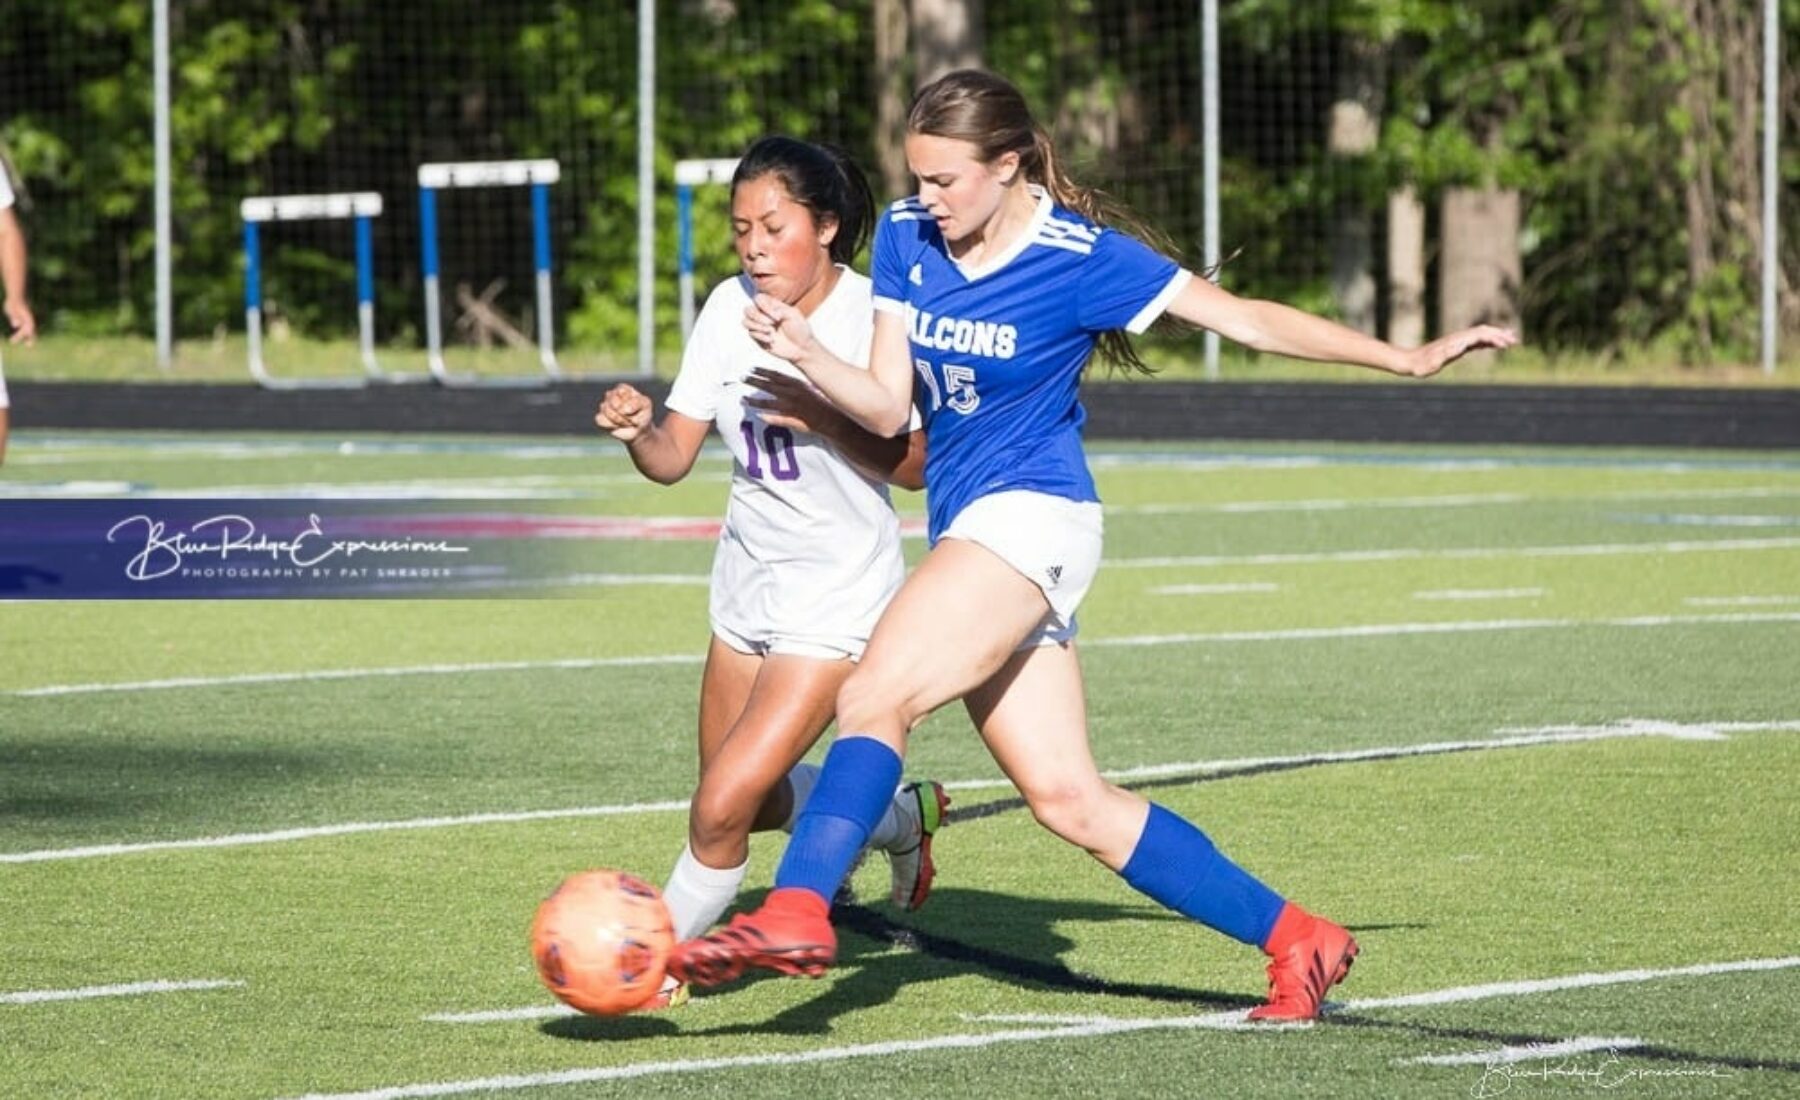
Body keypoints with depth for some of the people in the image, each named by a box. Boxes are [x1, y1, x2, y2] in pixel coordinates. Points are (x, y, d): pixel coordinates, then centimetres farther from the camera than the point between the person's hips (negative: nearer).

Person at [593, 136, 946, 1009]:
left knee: (724, 806, -14)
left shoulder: (869, 315, -18)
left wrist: (822, 416, -31)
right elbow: (673, 458, -2)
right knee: (750, 799, 20)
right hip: (749, 581, 7)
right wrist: (636, 428, -24)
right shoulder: (731, 308, -3)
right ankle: (901, 817, 47)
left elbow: (912, 466, -19)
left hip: (838, 598, -7)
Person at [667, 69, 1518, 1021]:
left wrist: (1408, 358, -7)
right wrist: (804, 352, -13)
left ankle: (795, 912, -39)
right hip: (966, 529, 7)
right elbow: (888, 409, 6)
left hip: (1030, 515, -7)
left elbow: (1245, 318, -5)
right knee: (1069, 800, 4)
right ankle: (1294, 941, 12)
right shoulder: (905, 238, 6)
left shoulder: (1079, 257, -10)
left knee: (874, 694, -27)